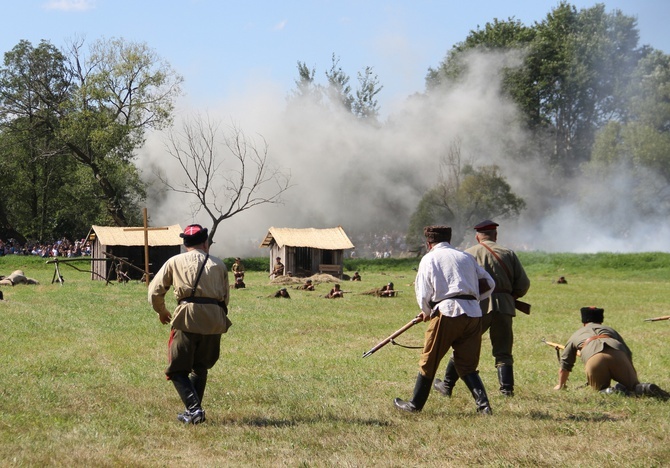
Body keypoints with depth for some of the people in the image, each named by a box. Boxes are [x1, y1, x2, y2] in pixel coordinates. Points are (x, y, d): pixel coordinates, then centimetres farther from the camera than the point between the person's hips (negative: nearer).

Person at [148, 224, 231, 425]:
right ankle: (194, 411, 20)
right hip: (214, 321, 3)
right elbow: (225, 298, 16)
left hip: (187, 318, -3)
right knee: (200, 367, 21)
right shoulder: (219, 264, 18)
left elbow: (155, 291, 13)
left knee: (178, 370, 5)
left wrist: (162, 311, 30)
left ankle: (194, 409, -10)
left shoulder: (175, 262, 13)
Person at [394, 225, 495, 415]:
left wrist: (427, 312, 21)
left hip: (447, 312, -4)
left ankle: (415, 404, 21)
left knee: (428, 362, 10)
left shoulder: (429, 259, 7)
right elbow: (489, 283, 19)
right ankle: (483, 404, -5)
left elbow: (423, 295, 2)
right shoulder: (466, 257, 19)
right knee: (467, 365, 12)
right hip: (473, 313, 4)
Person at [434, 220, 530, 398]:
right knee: (503, 351, 11)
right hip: (504, 307, 1)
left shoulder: (469, 254, 5)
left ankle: (447, 386, 17)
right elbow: (523, 284, 6)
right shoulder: (508, 253, 9)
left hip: (479, 306, -1)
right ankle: (507, 388, 2)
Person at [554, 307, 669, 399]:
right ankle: (646, 389, -23)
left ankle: (612, 392, -16)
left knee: (601, 390, 18)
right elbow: (628, 353, 37)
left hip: (594, 359, -1)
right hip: (617, 354, 1)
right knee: (634, 387, 11)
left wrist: (561, 385, 58)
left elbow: (565, 365, 43)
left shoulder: (576, 335, 37)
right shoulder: (610, 330, 39)